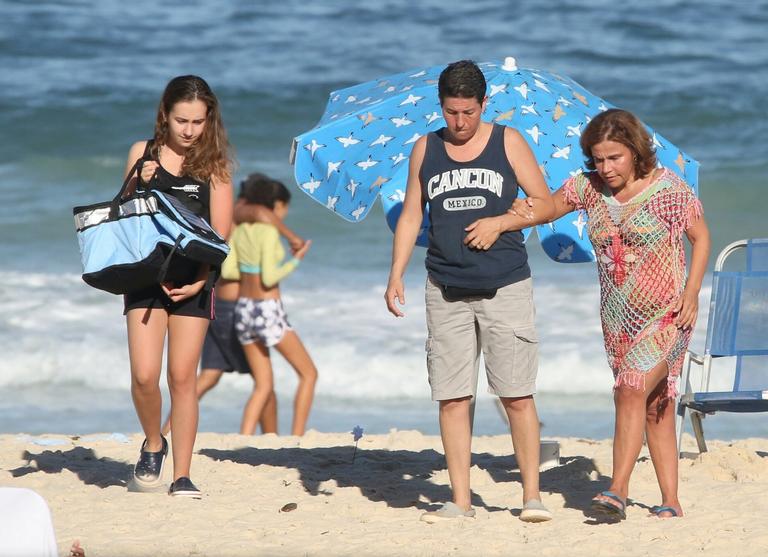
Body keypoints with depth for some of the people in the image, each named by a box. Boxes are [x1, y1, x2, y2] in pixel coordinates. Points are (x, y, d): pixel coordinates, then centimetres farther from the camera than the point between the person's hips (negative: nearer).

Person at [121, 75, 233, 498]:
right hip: (146, 274, 1)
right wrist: (137, 185, -10)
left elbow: (220, 233, 0)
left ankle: (182, 476, 4)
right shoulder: (143, 154, 6)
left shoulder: (214, 164, 3)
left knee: (183, 377, -2)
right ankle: (153, 444, 18)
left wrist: (200, 280, -13)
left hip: (192, 281, -1)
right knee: (144, 375, -10)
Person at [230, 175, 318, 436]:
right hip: (268, 310, -7)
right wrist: (295, 260, -6)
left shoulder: (239, 231, 6)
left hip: (243, 308, 7)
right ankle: (297, 439, 1)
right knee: (308, 374, 7)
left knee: (263, 386, 12)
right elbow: (269, 278, -19)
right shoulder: (269, 231, -15)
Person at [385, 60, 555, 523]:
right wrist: (397, 275, 3)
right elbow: (411, 216, 14)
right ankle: (460, 500, 5)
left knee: (518, 396, -6)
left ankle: (532, 495, 1)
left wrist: (499, 223, -10)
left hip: (505, 288, -2)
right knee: (452, 397, 0)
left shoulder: (508, 143, 3)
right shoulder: (425, 149, 10)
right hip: (446, 290, 2)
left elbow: (546, 204, 5)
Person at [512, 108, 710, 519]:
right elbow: (549, 206, 15)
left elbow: (701, 237, -1)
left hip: (665, 315, -6)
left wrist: (691, 292, -11)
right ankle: (670, 502, 15)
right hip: (618, 317, 6)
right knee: (655, 406, 10)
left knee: (633, 390, -22)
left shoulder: (667, 188, -10)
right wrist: (522, 210, -8)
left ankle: (618, 491, -25)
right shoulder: (589, 188, 3)